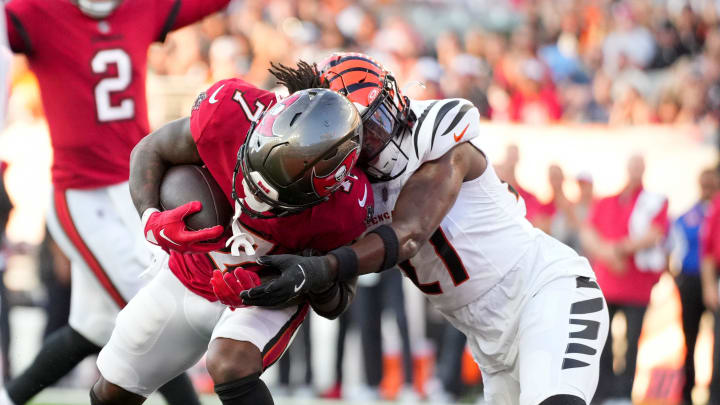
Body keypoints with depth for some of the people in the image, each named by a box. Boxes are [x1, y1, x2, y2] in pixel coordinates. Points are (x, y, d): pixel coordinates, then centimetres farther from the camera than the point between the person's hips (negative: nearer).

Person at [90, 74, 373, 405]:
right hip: (188, 276, 3)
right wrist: (151, 219, -27)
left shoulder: (342, 206, -33)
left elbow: (335, 305, -15)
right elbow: (150, 151, -10)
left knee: (230, 366, -36)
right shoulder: (229, 114, -31)